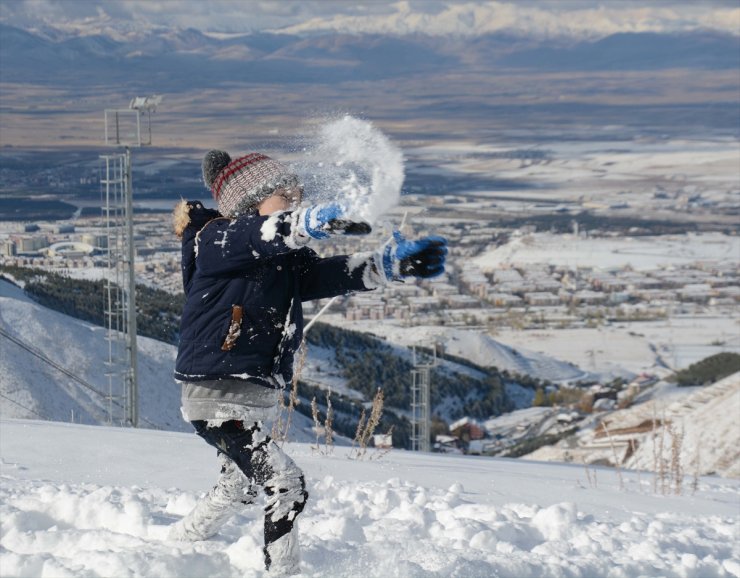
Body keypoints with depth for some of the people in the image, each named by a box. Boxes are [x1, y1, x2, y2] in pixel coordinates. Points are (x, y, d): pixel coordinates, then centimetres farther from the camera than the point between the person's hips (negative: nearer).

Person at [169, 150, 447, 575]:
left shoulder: (287, 261, 10)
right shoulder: (216, 241, -13)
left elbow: (337, 274, -2)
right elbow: (263, 234, -34)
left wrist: (397, 262, -18)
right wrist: (319, 221, -54)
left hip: (260, 400, 10)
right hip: (218, 396, -10)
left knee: (241, 487, 29)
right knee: (286, 484, -17)